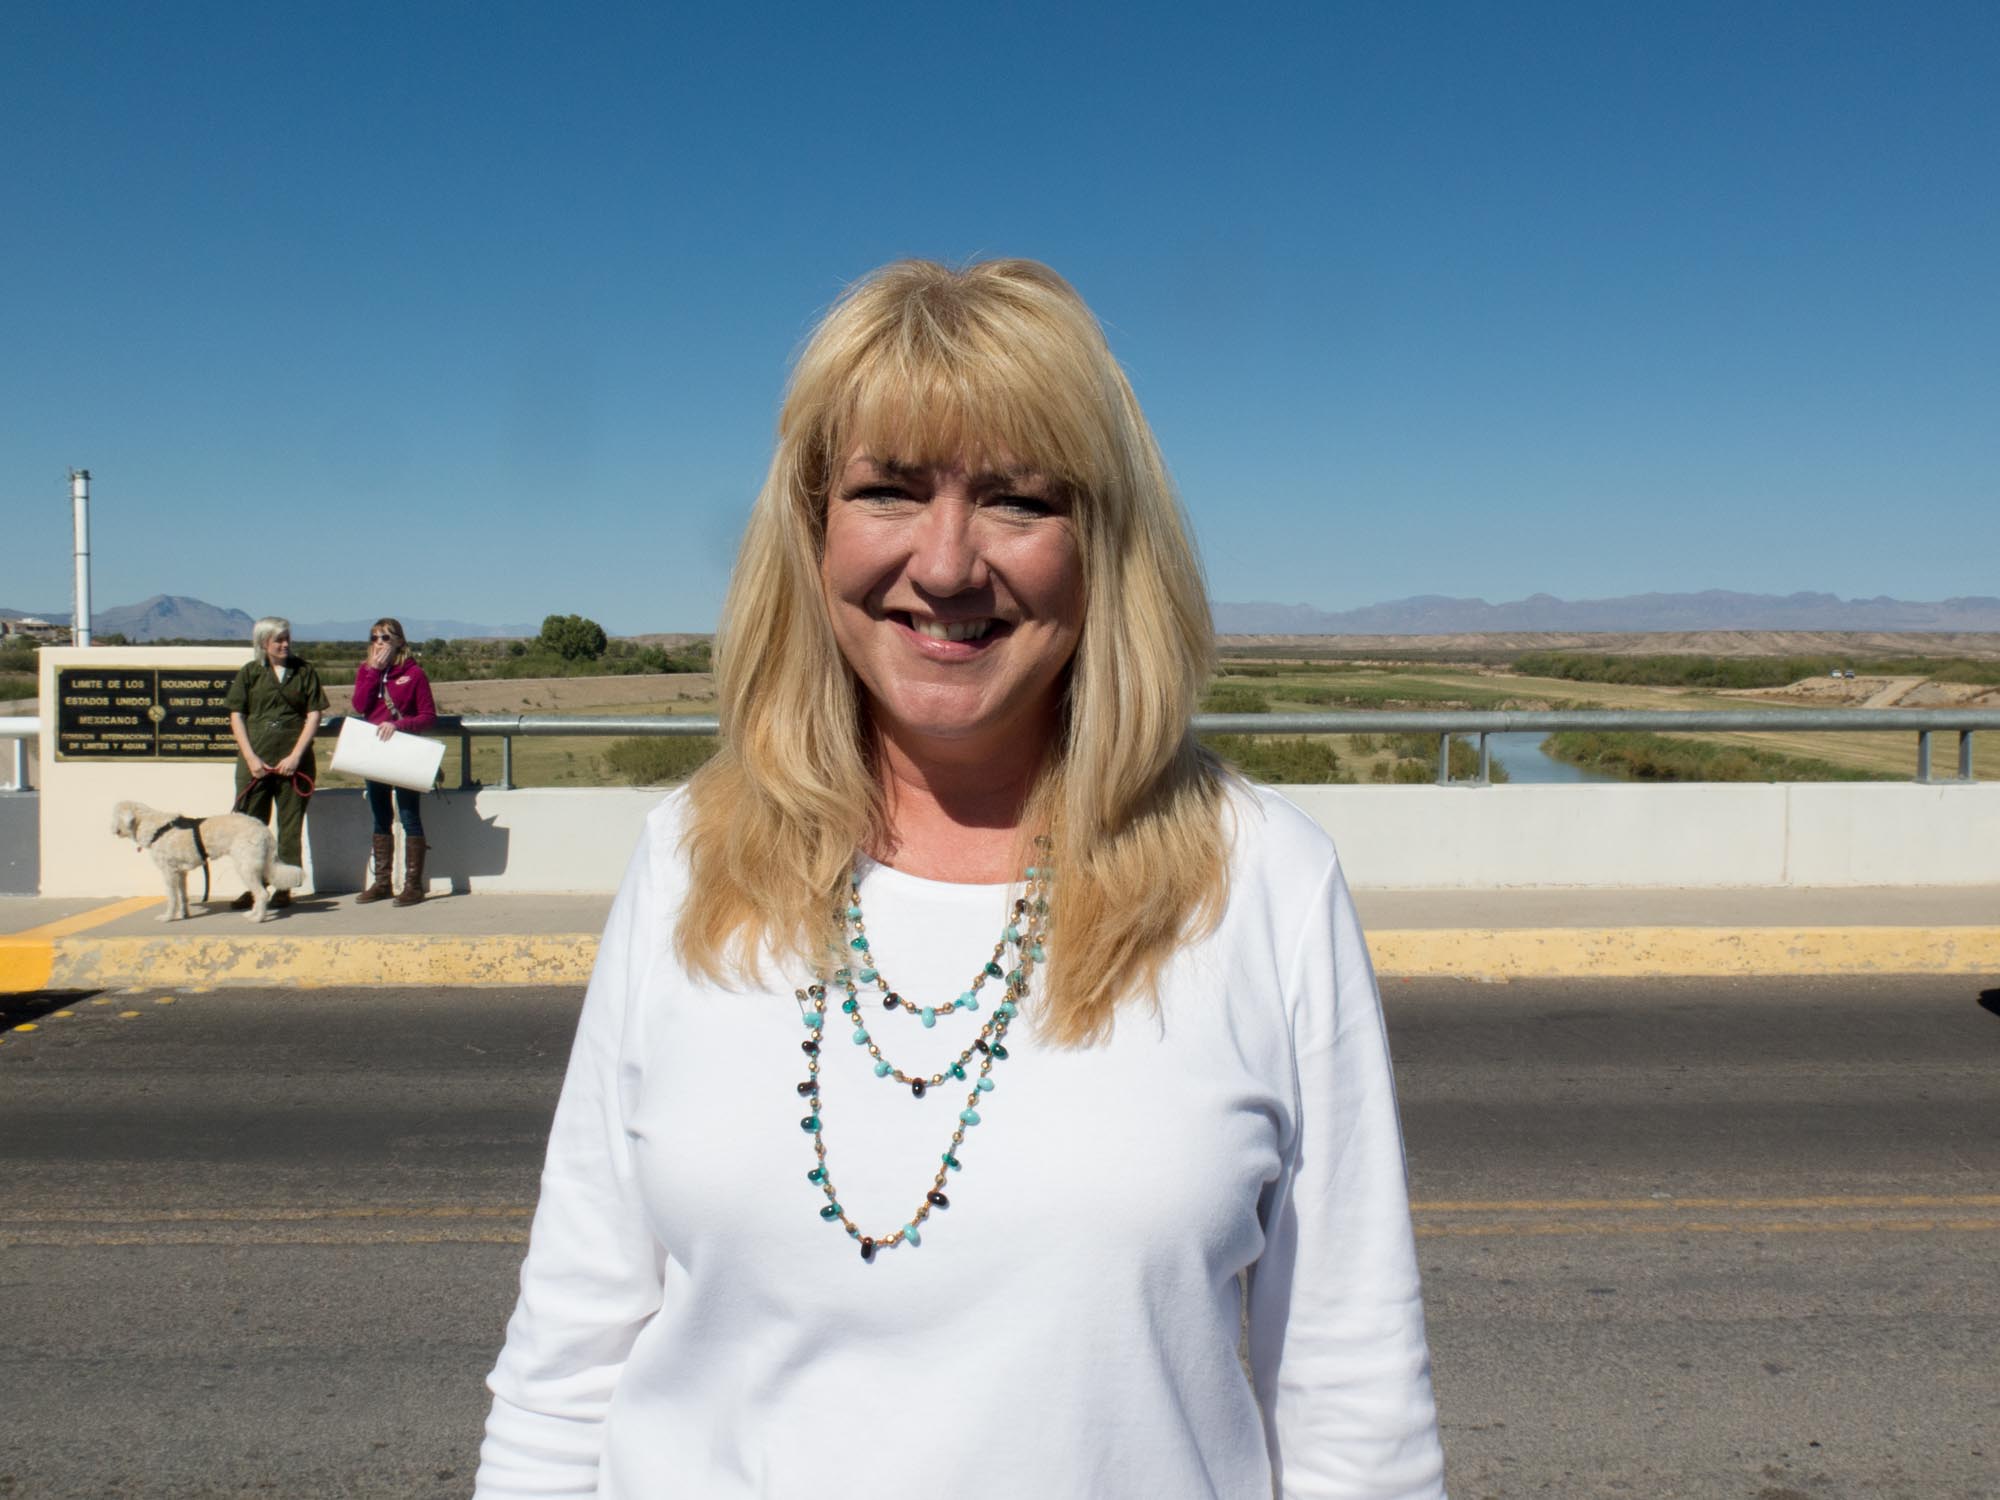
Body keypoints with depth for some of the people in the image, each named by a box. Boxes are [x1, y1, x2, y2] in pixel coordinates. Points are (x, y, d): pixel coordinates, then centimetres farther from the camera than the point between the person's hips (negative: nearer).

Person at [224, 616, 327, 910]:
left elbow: (314, 715, 1)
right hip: (255, 761, 1)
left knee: (291, 828, 2)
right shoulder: (250, 673, 7)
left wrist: (295, 756, -8)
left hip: (294, 762, -1)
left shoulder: (305, 671, 5)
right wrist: (251, 758, -6)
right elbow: (236, 716, 5)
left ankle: (284, 888, 8)